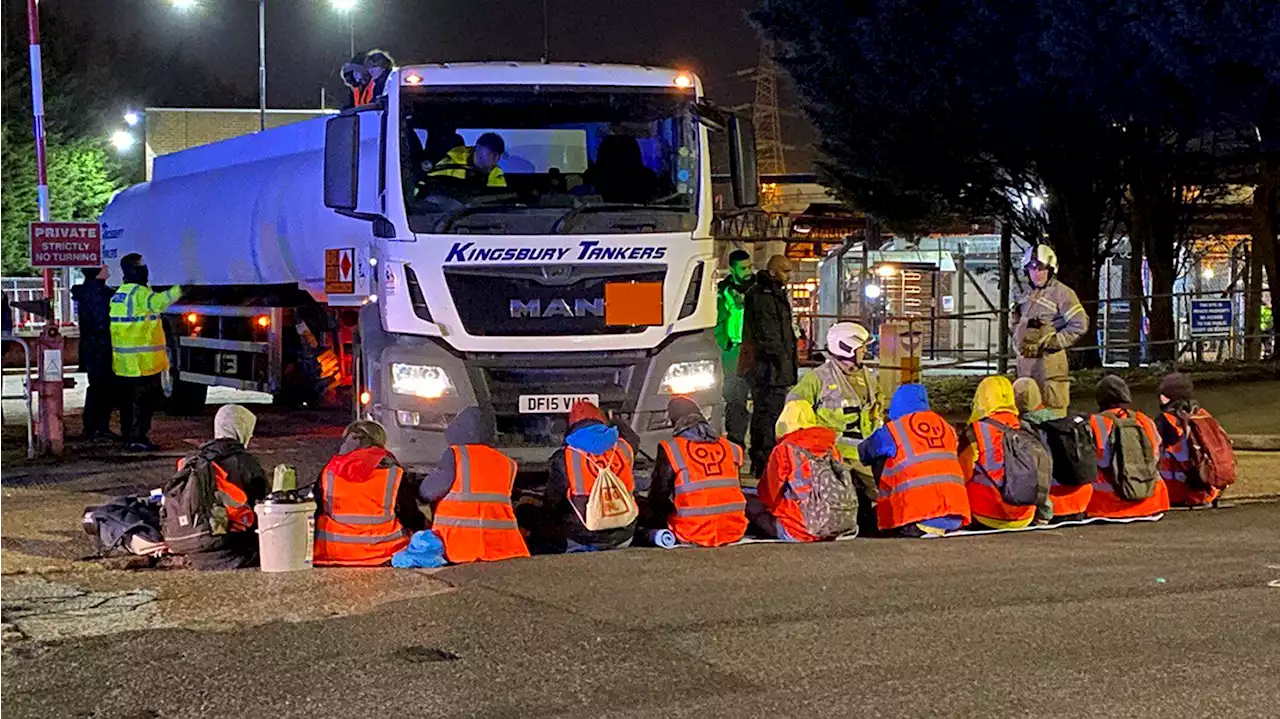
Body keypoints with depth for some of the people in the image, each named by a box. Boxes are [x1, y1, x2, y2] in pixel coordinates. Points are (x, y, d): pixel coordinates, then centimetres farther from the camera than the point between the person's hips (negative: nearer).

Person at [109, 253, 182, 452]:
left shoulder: (118, 294, 17)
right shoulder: (139, 292, -13)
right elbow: (157, 302, -35)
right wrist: (178, 290, -37)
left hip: (124, 361, 9)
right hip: (142, 361, -9)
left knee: (128, 401, 14)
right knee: (143, 401, -6)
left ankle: (129, 437, 20)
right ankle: (137, 438, -7)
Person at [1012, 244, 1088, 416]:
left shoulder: (1061, 293, -7)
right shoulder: (1028, 295, 18)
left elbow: (1080, 325, -14)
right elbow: (1016, 324, 33)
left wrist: (1053, 342, -14)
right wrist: (1019, 343, 16)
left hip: (1049, 361, -8)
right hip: (1025, 361, 8)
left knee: (1052, 413, -10)